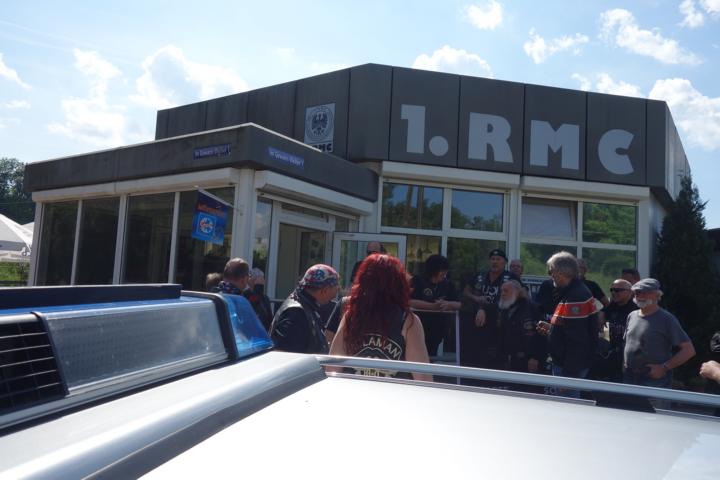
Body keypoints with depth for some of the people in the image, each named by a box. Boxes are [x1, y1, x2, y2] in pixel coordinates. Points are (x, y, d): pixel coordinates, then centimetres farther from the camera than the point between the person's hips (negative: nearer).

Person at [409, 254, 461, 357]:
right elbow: (410, 301, -19)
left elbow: (459, 304, 4)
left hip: (439, 329, 4)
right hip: (420, 327, -4)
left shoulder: (448, 284, 8)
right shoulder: (418, 281, -7)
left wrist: (448, 304, -18)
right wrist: (432, 306, -29)